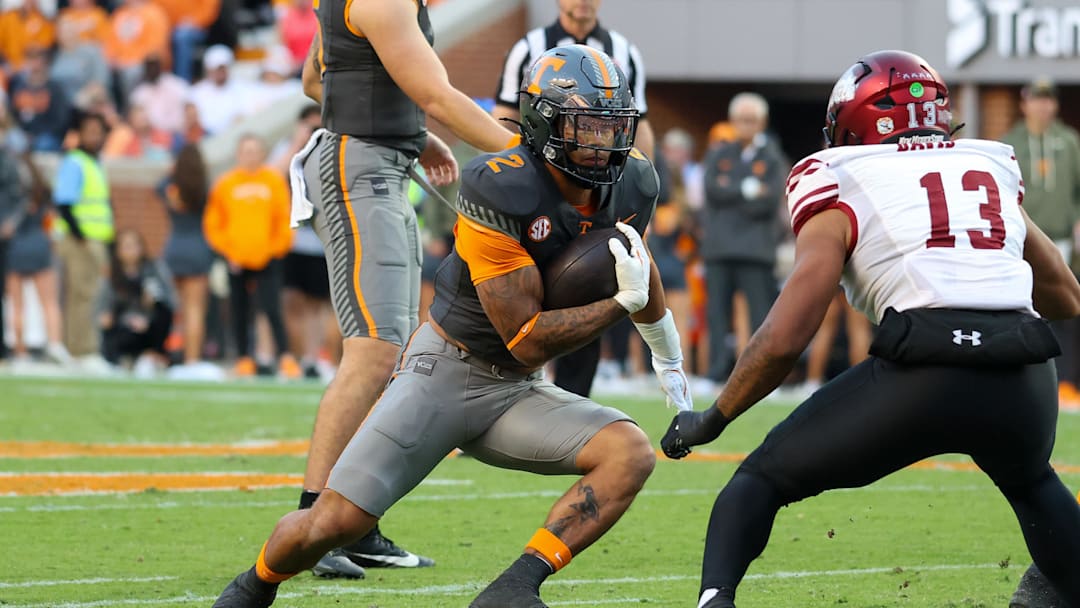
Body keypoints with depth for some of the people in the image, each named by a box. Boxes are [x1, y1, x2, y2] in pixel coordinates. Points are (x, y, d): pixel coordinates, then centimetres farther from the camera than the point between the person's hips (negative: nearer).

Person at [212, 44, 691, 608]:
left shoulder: (629, 186, -5)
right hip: (444, 371, -5)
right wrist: (621, 302, -23)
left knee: (631, 453, -22)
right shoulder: (499, 190, -24)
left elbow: (639, 268, 20)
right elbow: (527, 340, -22)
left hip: (516, 393, 5)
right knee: (330, 524, -13)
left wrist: (671, 365, 33)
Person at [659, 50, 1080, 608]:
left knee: (762, 480, 12)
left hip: (924, 370, -4)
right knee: (1032, 484, 38)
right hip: (1024, 378, 4)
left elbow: (784, 341, 5)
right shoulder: (994, 169, 26)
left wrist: (712, 419, 18)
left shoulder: (841, 191, 14)